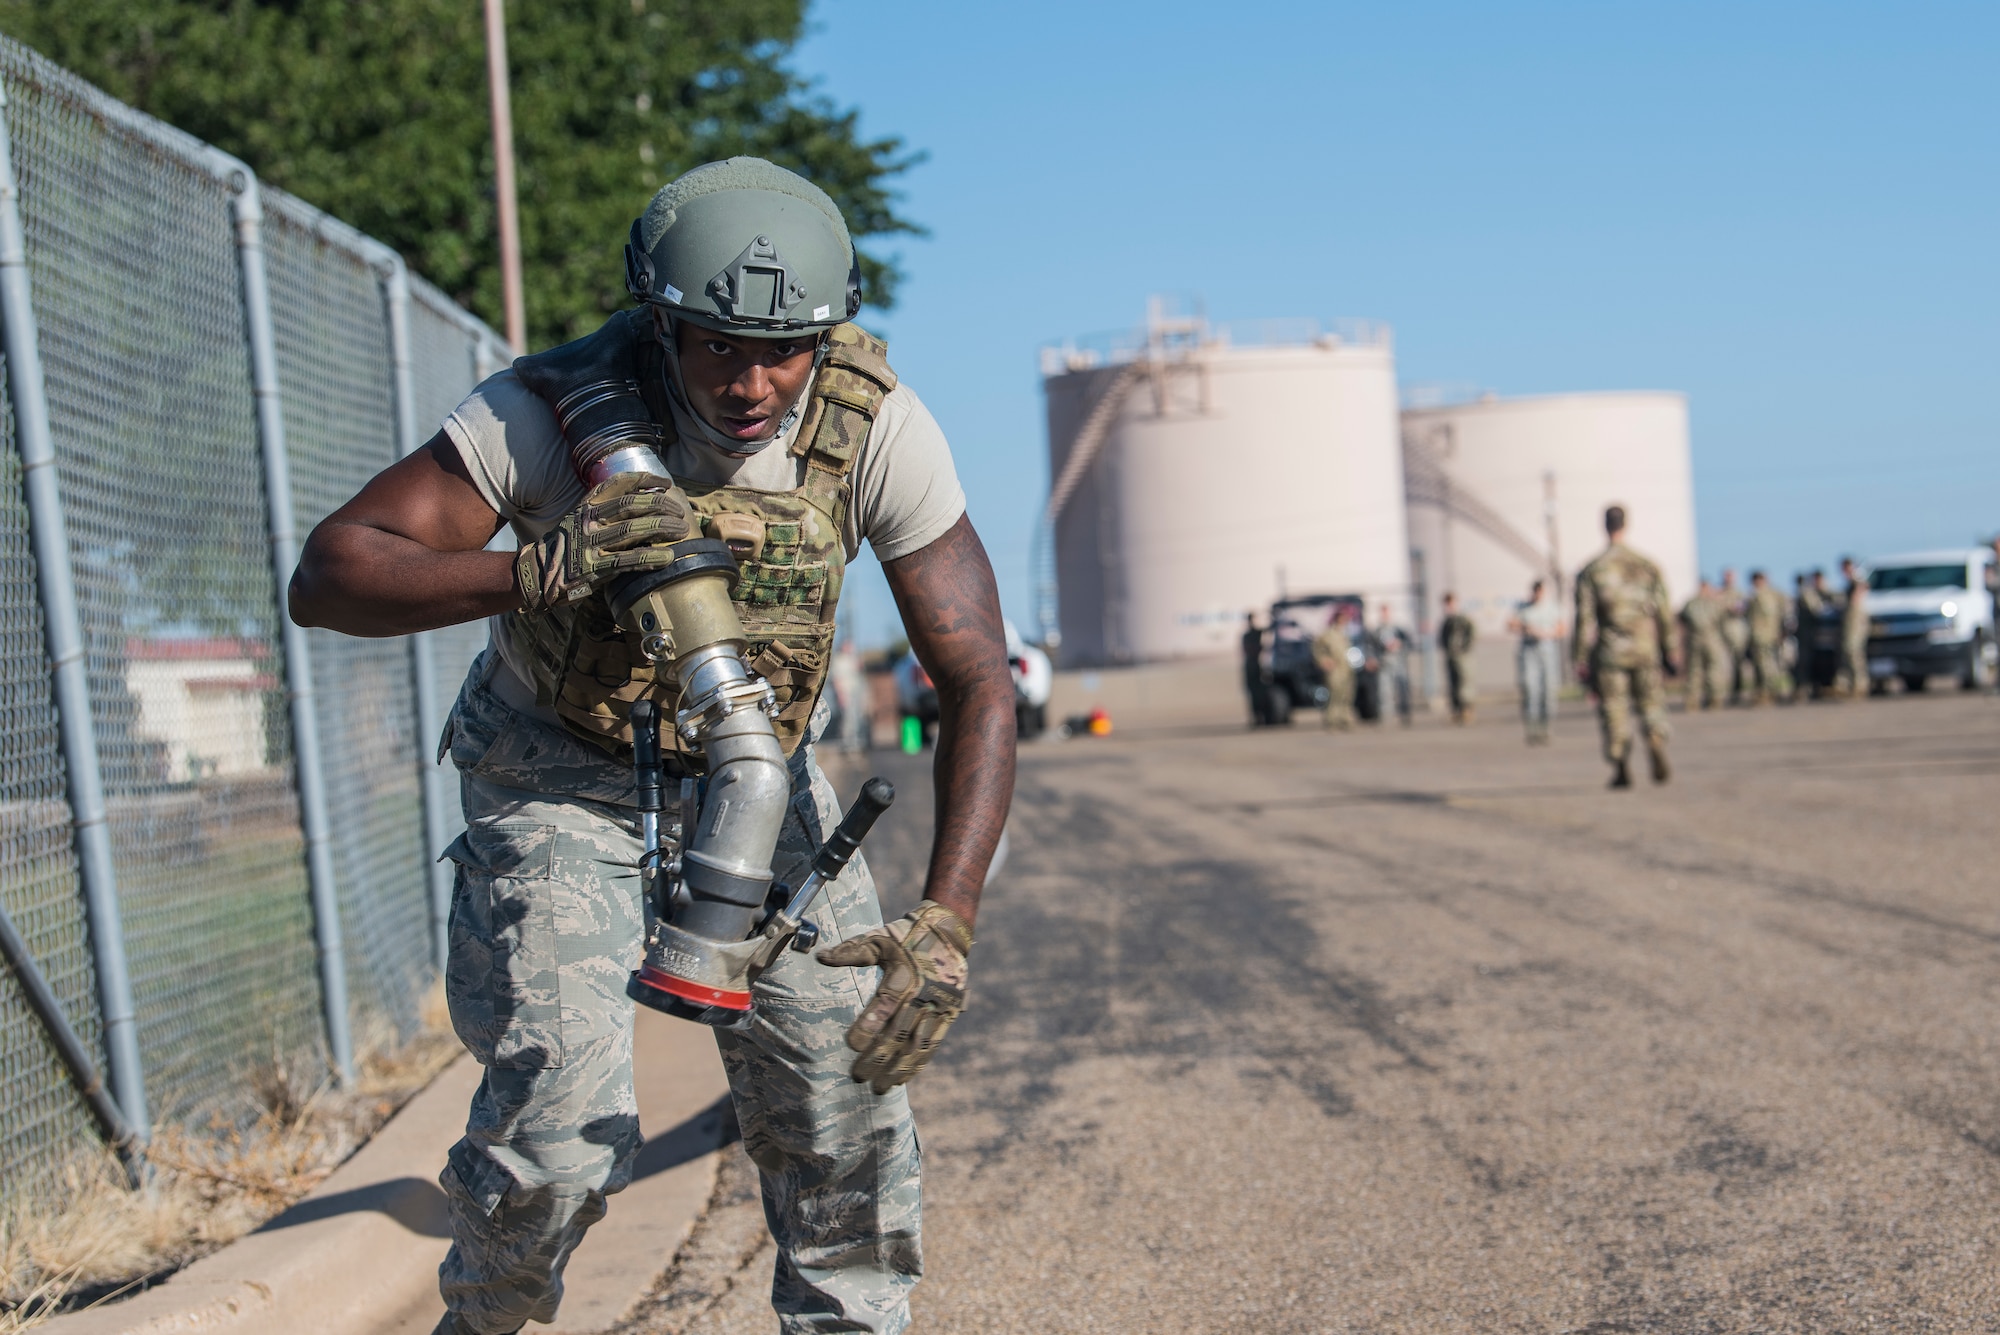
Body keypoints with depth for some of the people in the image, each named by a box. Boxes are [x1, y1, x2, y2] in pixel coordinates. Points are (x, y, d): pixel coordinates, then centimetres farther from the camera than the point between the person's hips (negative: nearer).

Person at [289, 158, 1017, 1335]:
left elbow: (977, 679, -21)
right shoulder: (556, 408, -28)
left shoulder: (878, 428, -22)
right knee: (564, 1132, -14)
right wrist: (540, 573, -50)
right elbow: (326, 578, -32)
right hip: (566, 786, -3)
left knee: (850, 1101, -6)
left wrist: (946, 922, -33)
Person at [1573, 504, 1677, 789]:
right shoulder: (1647, 567, 3)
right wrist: (1669, 654, 10)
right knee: (1651, 704, 10)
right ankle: (1657, 745, -16)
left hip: (1609, 653, -1)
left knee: (1614, 711, 5)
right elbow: (1664, 615, 4)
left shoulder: (1591, 571, -3)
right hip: (1645, 649, 1)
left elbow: (1584, 619, -5)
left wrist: (1581, 660, -1)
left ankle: (1621, 767, 0)